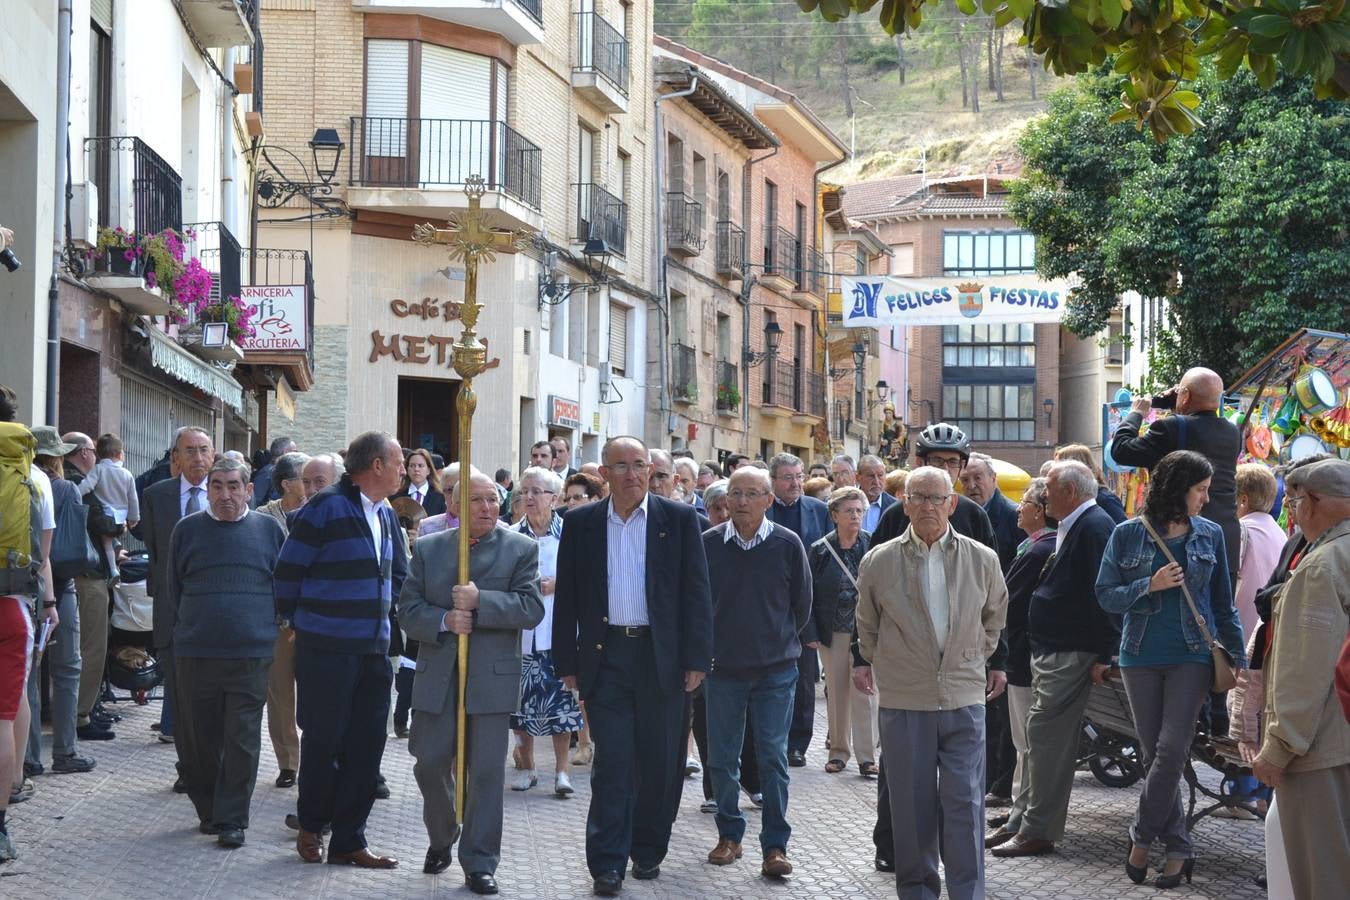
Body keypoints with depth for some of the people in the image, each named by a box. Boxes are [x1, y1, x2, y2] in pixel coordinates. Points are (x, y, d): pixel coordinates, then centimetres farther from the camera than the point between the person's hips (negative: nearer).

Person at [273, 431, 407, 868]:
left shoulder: (386, 515, 12)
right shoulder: (324, 509, -12)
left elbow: (397, 574, 26)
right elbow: (288, 574, -8)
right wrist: (302, 623, 2)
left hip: (374, 651, 7)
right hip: (327, 651, -7)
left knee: (366, 746, 5)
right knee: (322, 742, 3)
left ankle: (349, 841, 12)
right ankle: (311, 829, 22)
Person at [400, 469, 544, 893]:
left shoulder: (521, 549, 1)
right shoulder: (427, 548, 7)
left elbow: (532, 608, -9)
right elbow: (408, 610, 4)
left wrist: (480, 601, -19)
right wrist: (443, 621, -15)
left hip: (492, 679, -2)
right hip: (437, 677, 2)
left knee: (485, 773, 0)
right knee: (430, 765, 9)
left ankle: (479, 862, 9)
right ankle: (441, 839, 34)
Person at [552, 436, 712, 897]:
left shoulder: (679, 519, 2)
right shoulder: (581, 523, 6)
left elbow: (695, 592, 1)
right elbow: (567, 597, 7)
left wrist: (695, 658, -5)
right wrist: (567, 661, 2)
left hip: (662, 656, 0)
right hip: (605, 655, 0)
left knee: (660, 762, 6)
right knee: (611, 763, -1)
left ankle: (648, 850, 23)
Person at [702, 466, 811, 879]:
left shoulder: (787, 544, -5)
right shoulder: (708, 544, -4)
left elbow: (801, 604, 7)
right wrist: (711, 644, 11)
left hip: (775, 669, -1)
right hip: (723, 667, 1)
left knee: (773, 758, -2)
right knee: (722, 758, 8)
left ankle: (775, 845, 3)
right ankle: (729, 835, 22)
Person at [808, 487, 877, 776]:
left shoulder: (872, 546, 0)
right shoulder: (820, 551, 1)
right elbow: (809, 594, 2)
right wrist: (812, 632, -4)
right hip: (833, 631, 1)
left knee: (865, 690, -4)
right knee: (836, 691, 8)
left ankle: (866, 755, 0)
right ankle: (838, 751, 19)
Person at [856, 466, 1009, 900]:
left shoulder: (983, 560, 3)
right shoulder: (879, 562, 0)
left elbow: (995, 618, 21)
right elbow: (868, 627, 16)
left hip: (964, 700, 0)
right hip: (903, 701, 0)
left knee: (965, 803, -3)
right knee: (912, 806, 5)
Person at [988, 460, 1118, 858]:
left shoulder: (1095, 526, -16)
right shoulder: (1073, 527, 16)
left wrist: (1103, 654, -23)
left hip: (1071, 654, -10)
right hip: (1051, 649, 10)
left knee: (1046, 735, -8)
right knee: (1039, 736, 14)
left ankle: (1038, 832, -2)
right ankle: (1022, 821, 21)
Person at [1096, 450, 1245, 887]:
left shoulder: (1210, 535, 2)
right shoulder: (1128, 535, -3)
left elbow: (1223, 601, 9)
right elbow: (1106, 595, -3)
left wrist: (1238, 654, 8)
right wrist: (1150, 585, -17)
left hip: (1192, 655, 0)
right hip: (1141, 657, 0)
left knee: (1172, 749, -10)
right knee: (1153, 753, 4)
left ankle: (1142, 836, 4)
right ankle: (1178, 846, 13)